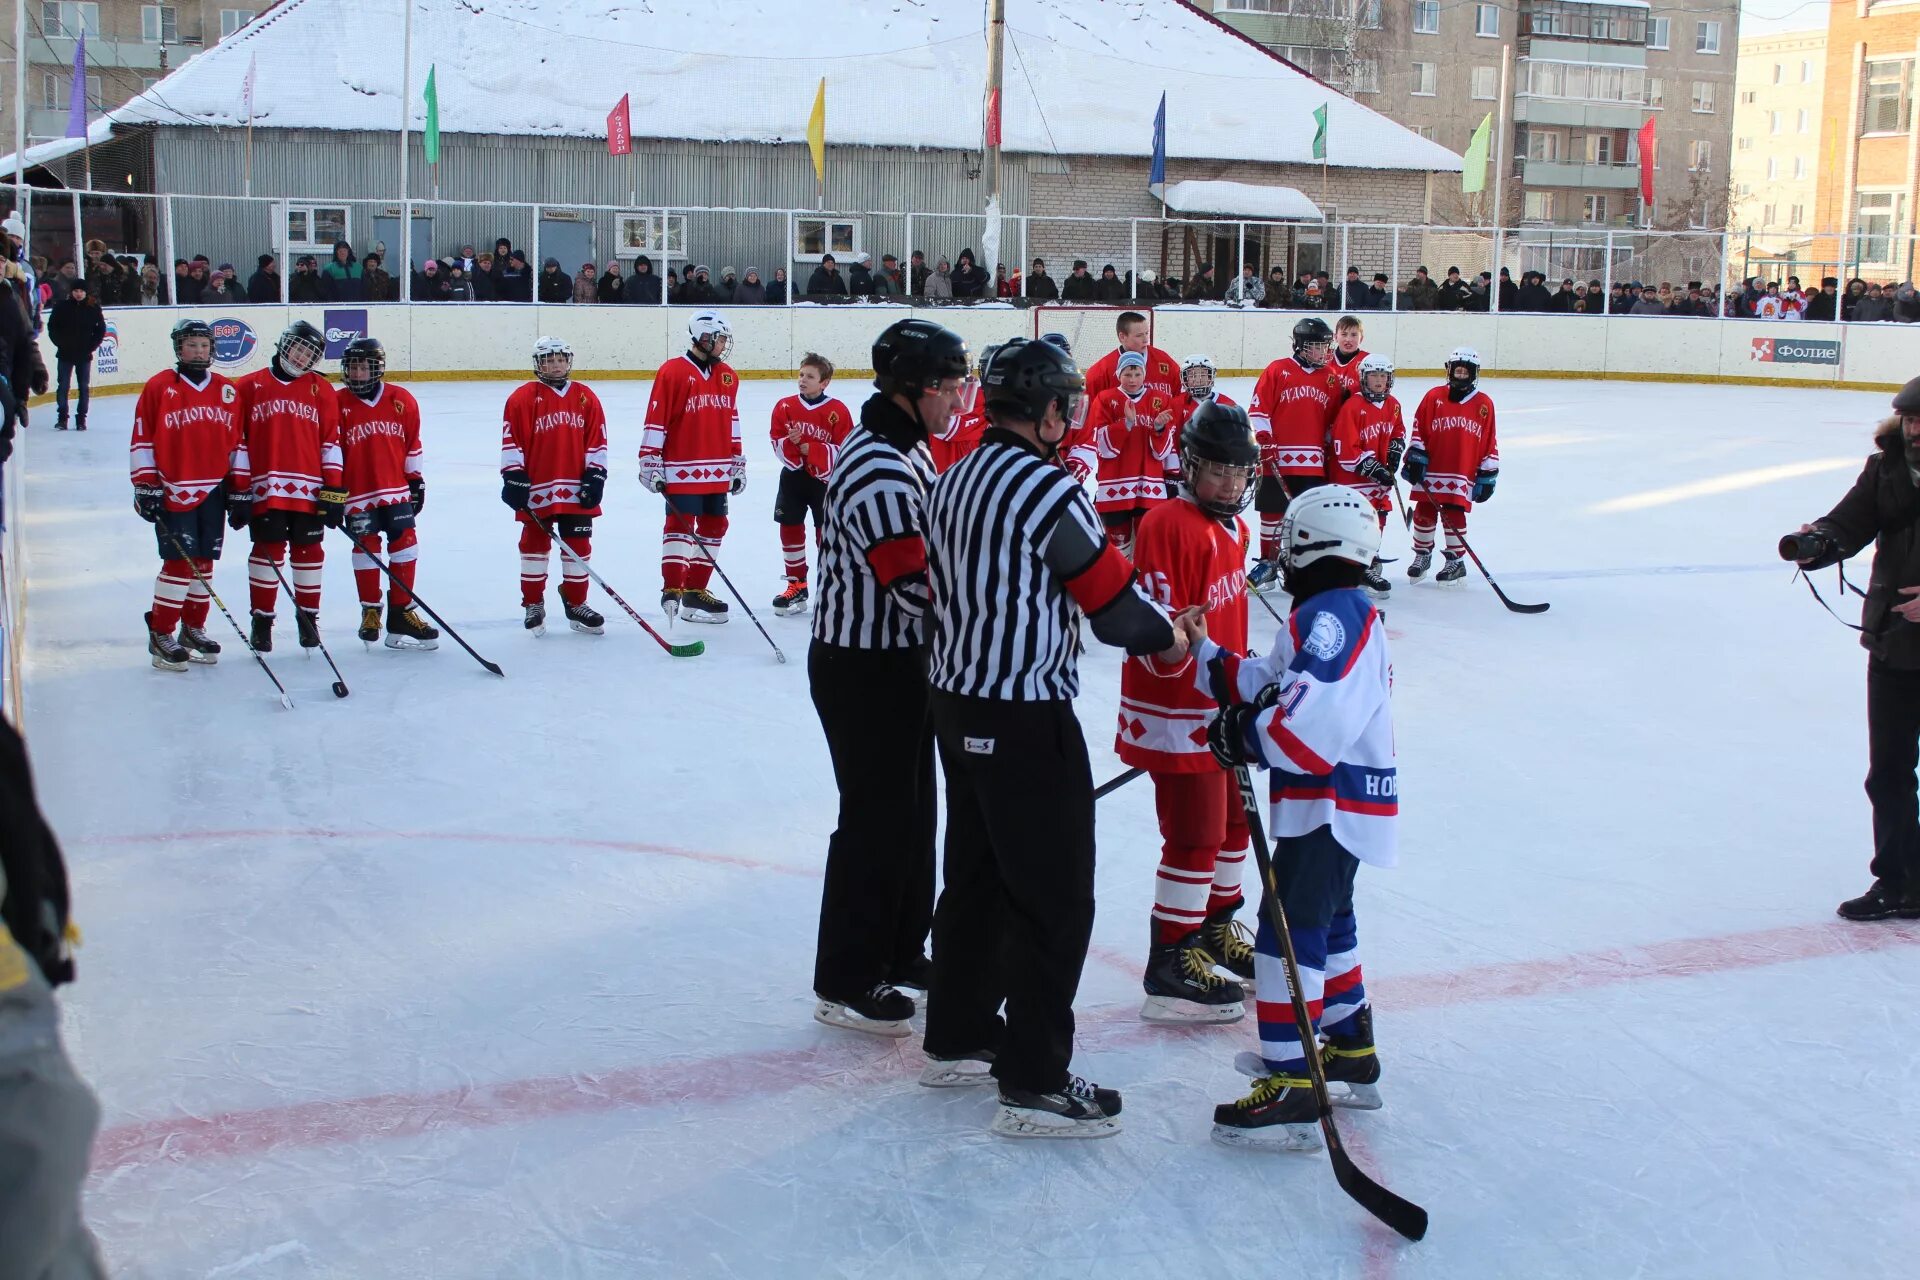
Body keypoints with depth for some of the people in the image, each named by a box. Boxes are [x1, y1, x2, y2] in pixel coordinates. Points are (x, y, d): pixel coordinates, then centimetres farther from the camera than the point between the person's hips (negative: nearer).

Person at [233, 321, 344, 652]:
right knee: (267, 550, 0)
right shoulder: (249, 387, 6)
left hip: (309, 491, 1)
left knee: (309, 551, 7)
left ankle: (308, 616, 19)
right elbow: (237, 443, 5)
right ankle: (262, 619, 10)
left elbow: (331, 442, 6)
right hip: (265, 490, -1)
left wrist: (334, 491, 0)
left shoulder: (321, 390, 10)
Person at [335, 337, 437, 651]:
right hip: (358, 494, -2)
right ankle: (370, 611, 17)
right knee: (366, 550, 3)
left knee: (405, 546, 0)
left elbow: (412, 445, 10)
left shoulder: (403, 401, 2)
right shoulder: (337, 403, -4)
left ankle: (401, 612, 9)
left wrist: (416, 481, 11)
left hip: (397, 489, 2)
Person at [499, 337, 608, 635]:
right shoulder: (523, 398, -3)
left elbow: (597, 439, 8)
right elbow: (511, 442, -5)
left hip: (576, 489, 3)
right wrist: (513, 477, -10)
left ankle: (576, 604, 19)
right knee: (535, 544, 7)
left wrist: (595, 475, 1)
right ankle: (533, 604, 18)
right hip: (537, 488, -3)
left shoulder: (586, 397, 7)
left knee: (578, 546, 7)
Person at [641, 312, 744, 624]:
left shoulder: (728, 376, 12)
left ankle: (695, 590, 19)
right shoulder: (672, 372, -9)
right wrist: (651, 463, -12)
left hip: (717, 472, 7)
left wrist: (737, 464, 19)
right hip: (681, 470, -7)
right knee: (680, 525, -8)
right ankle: (672, 590, -5)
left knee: (714, 526, 10)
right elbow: (655, 421, -10)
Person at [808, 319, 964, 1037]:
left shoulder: (906, 448, 8)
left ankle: (901, 953, 33)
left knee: (913, 809, 19)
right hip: (863, 671, -10)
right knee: (875, 818, -1)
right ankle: (844, 984, 11)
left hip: (898, 660, 10)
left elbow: (932, 544, 18)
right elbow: (919, 586, -29)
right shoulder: (879, 472, -26)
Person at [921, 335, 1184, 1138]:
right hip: (1025, 717, -10)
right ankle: (1033, 1084, 1)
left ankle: (959, 1038, 31)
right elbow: (1114, 603, -14)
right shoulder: (1047, 488, -18)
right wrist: (1166, 638, 5)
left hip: (957, 702, 10)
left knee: (977, 874, 19)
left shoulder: (954, 482, 9)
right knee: (1055, 898, -2)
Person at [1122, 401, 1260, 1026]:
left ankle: (1216, 931, 38)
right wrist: (1175, 642, -39)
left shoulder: (1231, 525, 11)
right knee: (1195, 837, -7)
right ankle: (1170, 967, 3)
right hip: (1176, 711, -10)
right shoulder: (1168, 525, -19)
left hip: (1218, 705, 10)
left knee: (1232, 822, 20)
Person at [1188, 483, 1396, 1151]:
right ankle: (1351, 1055, 39)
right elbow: (1266, 683, 17)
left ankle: (1290, 1090, -11)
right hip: (1342, 807, 12)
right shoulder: (1343, 615, 15)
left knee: (1290, 932, -11)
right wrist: (1204, 654, 15)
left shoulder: (1333, 615, -19)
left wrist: (1249, 735, -22)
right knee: (1328, 923, 24)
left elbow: (1313, 715, -32)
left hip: (1331, 806, -12)